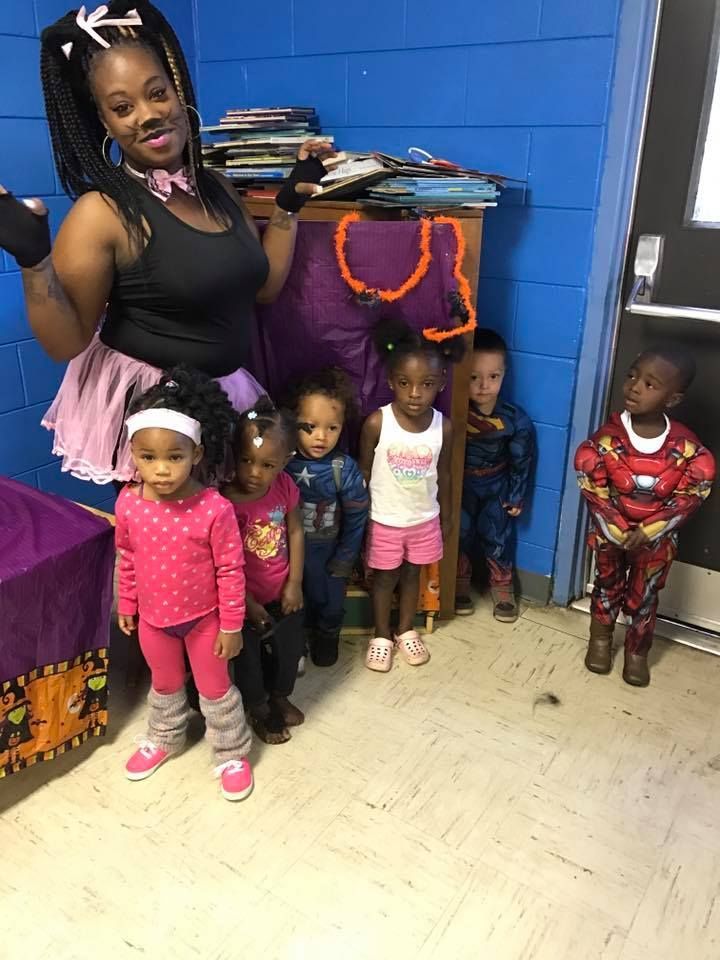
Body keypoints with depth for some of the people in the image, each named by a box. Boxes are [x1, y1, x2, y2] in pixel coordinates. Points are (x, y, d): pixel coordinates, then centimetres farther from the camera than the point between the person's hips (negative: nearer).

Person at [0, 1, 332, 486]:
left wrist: (291, 201, 8)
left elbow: (265, 284, 9)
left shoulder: (215, 187, 3)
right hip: (144, 402, -6)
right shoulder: (102, 213, -17)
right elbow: (67, 344, -16)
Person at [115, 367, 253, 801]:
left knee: (215, 689, 17)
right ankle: (164, 738, 55)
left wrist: (231, 625, -12)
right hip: (153, 618, 4)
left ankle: (233, 753, 41)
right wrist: (126, 605, 10)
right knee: (165, 685, 28)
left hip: (204, 618, -3)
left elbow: (231, 571, -18)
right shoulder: (128, 503, -17)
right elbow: (127, 560, 0)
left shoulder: (215, 509, -29)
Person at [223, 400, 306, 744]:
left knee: (289, 648, 22)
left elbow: (295, 531, -2)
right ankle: (258, 709, 44)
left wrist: (294, 583, -3)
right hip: (246, 598, -4)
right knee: (248, 657, 17)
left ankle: (280, 696, 51)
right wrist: (247, 604, -15)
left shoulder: (285, 486, -14)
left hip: (283, 592, 5)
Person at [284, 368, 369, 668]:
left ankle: (327, 635, 50)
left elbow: (356, 517, -11)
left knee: (328, 601, 20)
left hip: (326, 549, -1)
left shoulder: (344, 469, -22)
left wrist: (345, 559, -7)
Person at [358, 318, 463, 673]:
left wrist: (446, 516, 10)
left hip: (425, 519, 2)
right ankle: (381, 636, 36)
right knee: (384, 578, 15)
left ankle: (406, 631, 42)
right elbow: (363, 473, -9)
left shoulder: (443, 426, -12)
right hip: (384, 520, -2)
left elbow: (443, 474, 2)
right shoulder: (377, 422, -20)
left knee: (412, 575, 20)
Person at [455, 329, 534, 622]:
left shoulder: (515, 419, -21)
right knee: (461, 532, 4)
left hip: (497, 486, 0)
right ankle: (460, 584, 24)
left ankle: (502, 586, 25)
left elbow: (521, 462, -7)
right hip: (462, 484, 0)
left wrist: (516, 497, -2)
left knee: (497, 534, 6)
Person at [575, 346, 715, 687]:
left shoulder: (686, 446, -20)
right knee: (608, 584, 21)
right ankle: (601, 637, 44)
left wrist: (647, 532, -19)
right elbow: (592, 485, -16)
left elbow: (690, 495, -13)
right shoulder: (609, 436, -21)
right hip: (610, 530, 0)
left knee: (644, 596, 17)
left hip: (657, 537, 0)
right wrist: (618, 531, -19)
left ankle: (637, 650, 40)